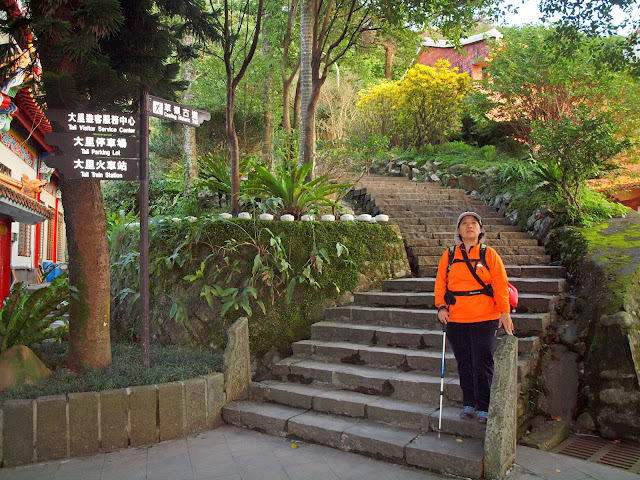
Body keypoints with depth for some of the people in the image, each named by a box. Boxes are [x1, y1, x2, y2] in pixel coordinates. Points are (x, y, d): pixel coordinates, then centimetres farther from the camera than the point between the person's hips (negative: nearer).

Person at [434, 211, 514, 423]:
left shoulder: (489, 254, 3)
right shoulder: (449, 255, 9)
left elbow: (500, 285, 0)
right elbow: (440, 282, 10)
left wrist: (505, 311, -7)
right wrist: (441, 306, -3)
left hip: (485, 318, -2)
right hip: (456, 319, 2)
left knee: (483, 364, -1)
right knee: (464, 363, 8)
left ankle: (483, 408, 10)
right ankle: (469, 404, 21)